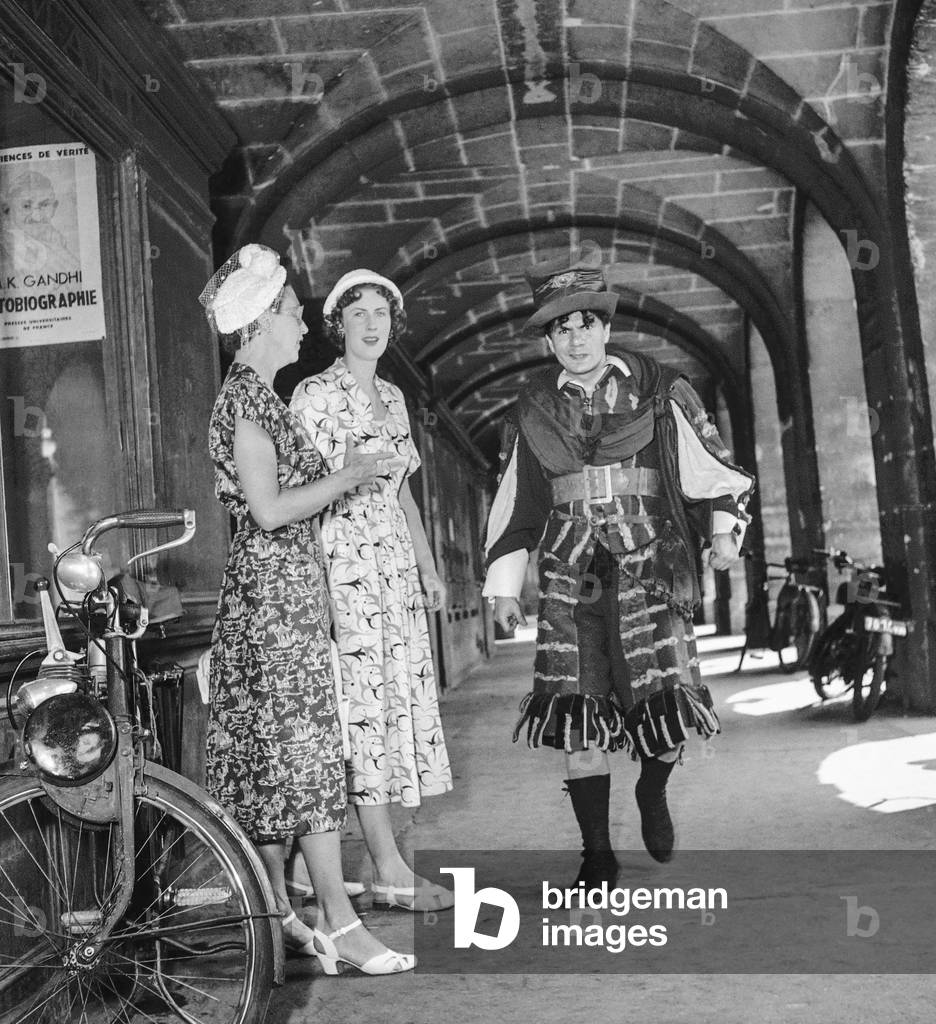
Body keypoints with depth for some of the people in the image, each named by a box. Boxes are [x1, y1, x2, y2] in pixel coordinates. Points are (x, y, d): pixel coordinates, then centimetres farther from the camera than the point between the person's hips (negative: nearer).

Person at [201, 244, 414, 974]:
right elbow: (270, 510, -20)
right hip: (274, 590, -10)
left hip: (290, 591, 10)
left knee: (275, 756, 11)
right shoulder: (244, 398, -13)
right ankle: (338, 922, -5)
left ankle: (278, 911, 19)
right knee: (304, 752, -8)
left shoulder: (262, 397, 16)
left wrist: (346, 477, 14)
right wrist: (349, 475, -10)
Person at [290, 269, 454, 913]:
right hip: (343, 564, -8)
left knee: (398, 701, 6)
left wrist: (429, 569, 21)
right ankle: (391, 872, -4)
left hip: (395, 566, 8)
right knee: (363, 707, -7)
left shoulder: (393, 396, 16)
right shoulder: (315, 396, -6)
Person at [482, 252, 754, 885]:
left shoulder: (660, 392, 4)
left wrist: (722, 528, -6)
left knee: (668, 692, -10)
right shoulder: (536, 409, 11)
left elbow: (712, 466, 8)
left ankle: (653, 792, 25)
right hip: (571, 578, 2)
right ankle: (598, 856, 12)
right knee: (579, 713, -2)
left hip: (651, 566, -1)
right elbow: (515, 502, 17)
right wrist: (504, 584, 16)